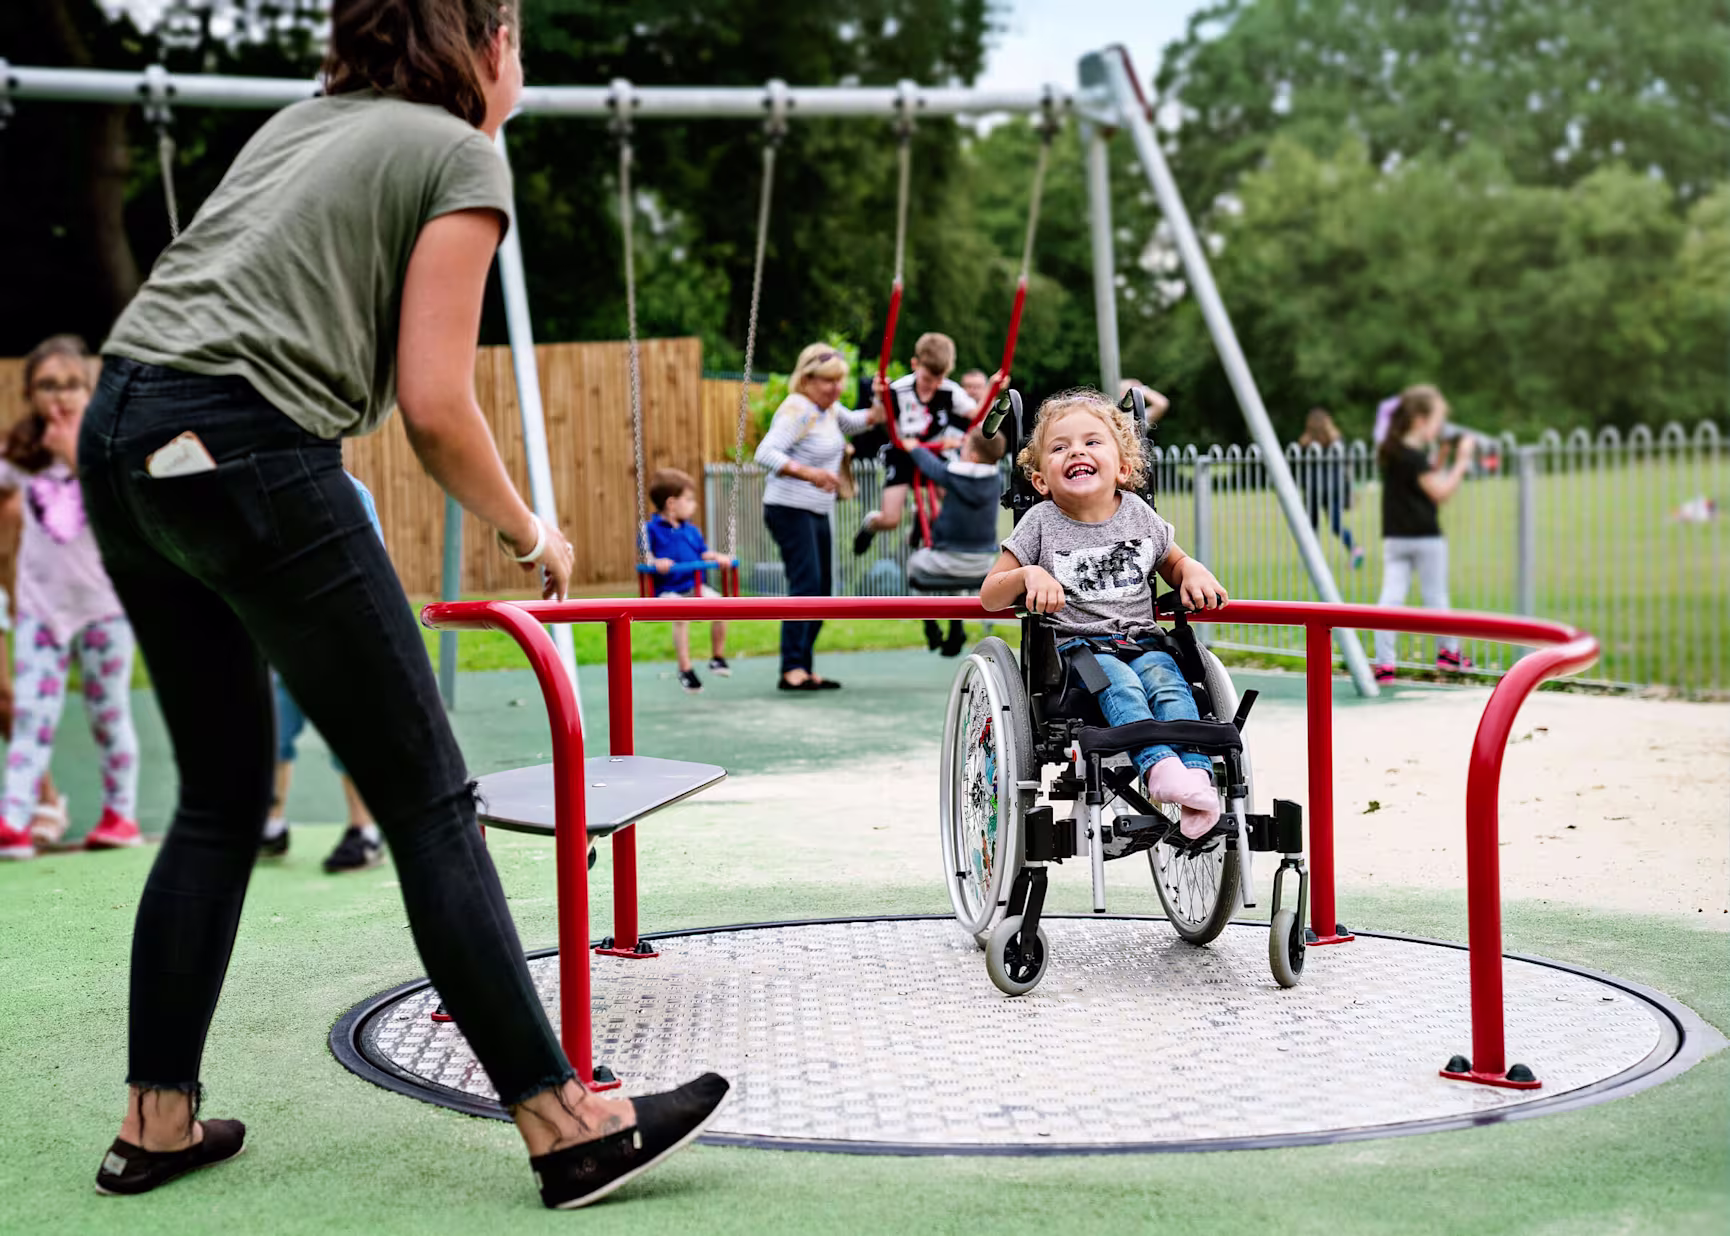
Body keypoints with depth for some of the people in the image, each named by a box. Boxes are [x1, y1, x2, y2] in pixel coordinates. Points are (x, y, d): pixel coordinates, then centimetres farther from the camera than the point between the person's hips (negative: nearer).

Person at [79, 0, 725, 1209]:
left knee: (221, 796, 17)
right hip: (246, 455, -8)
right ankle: (565, 1126, 1)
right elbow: (434, 404, -6)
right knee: (429, 801, -3)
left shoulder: (303, 119, 23)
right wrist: (529, 533, 8)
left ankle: (157, 1121, 20)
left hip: (118, 436, 8)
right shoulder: (464, 157, 1)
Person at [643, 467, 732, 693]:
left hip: (694, 586, 5)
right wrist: (656, 563, -25)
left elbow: (703, 552, 19)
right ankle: (685, 669, -26)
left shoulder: (691, 530, 17)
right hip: (667, 590, -5)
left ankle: (717, 657, -3)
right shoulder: (652, 529, 0)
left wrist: (717, 557, -2)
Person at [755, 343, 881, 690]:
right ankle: (791, 670, -23)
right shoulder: (797, 410, -16)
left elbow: (851, 422, 35)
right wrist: (809, 473, -40)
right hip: (790, 510, -10)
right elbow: (766, 453, -28)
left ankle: (804, 670, 14)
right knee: (806, 585, -20)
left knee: (821, 592, 9)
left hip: (817, 513, 10)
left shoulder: (829, 408, 12)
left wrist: (878, 410, 15)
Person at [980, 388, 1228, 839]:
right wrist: (1029, 574, -14)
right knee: (1119, 682, -34)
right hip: (1074, 645, -2)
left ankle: (1196, 776, -43)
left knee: (1166, 680, -30)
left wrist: (1195, 573, 5)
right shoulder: (1041, 523, 5)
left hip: (1141, 642, 2)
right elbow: (990, 596, 6)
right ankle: (1160, 768, -52)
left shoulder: (1138, 514, 12)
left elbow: (1175, 563, 29)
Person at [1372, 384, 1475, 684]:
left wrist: (1439, 457, 13)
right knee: (1435, 595, 10)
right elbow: (1440, 492, -15)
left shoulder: (1389, 451, 10)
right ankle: (1447, 651, 27)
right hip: (1425, 537, -7)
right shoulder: (1414, 456, -16)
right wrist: (1461, 460, -10)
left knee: (1391, 596, -1)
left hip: (1394, 538, 7)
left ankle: (1383, 662, -7)